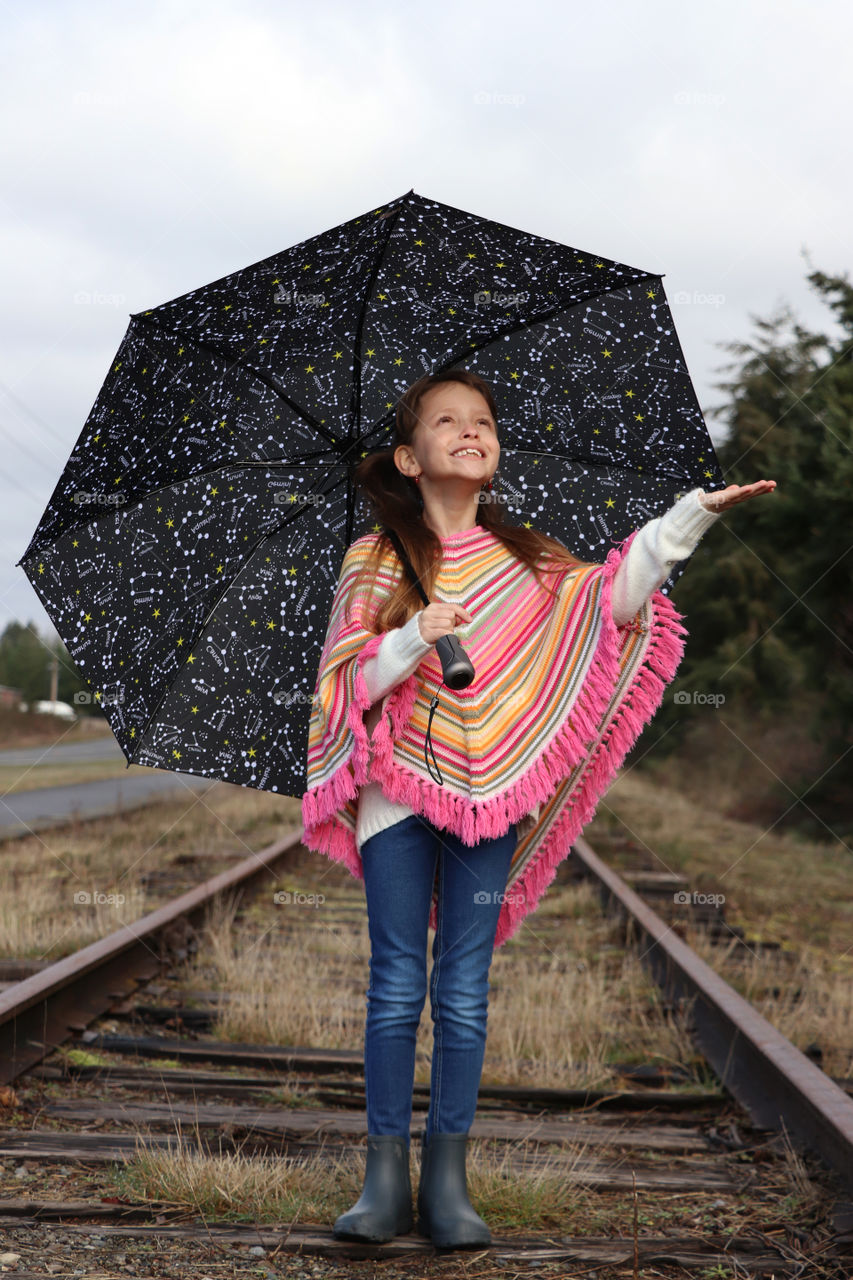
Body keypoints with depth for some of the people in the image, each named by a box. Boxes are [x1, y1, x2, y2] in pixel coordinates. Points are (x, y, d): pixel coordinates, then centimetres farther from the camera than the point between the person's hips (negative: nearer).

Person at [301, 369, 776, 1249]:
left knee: (464, 988, 2)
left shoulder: (521, 558, 10)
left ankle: (447, 1179, 7)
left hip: (489, 788, 2)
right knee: (397, 984, -2)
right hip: (398, 787, -2)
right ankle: (386, 1176, 4)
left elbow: (611, 597, -2)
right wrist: (414, 638, -20)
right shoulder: (375, 560, 3)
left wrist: (691, 515, -7)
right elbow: (348, 681, -3)